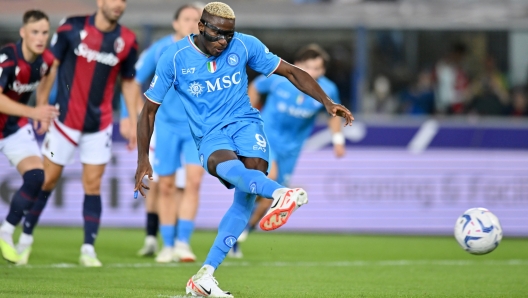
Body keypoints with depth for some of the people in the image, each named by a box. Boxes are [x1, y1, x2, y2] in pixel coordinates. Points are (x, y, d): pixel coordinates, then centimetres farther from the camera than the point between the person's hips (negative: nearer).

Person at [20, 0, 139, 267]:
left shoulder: (127, 41, -1)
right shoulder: (72, 28, -8)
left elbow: (129, 82, 11)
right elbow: (51, 66, -1)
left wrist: (133, 122, 8)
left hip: (99, 125, 2)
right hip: (66, 120, -2)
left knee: (93, 185, -1)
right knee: (47, 180, 5)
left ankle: (88, 249, 3)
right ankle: (26, 237, 19)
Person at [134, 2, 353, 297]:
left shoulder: (245, 46, 0)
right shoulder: (175, 57, -4)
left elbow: (292, 72, 7)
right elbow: (150, 109, 5)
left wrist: (327, 102, -5)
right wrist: (143, 160, 3)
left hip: (245, 123, 2)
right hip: (210, 135, -2)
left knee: (247, 193, -23)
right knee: (225, 163, -38)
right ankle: (281, 194, -69)